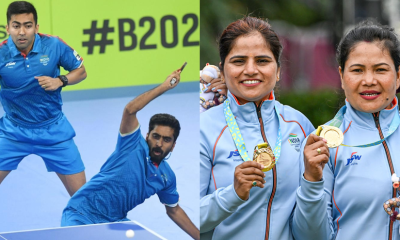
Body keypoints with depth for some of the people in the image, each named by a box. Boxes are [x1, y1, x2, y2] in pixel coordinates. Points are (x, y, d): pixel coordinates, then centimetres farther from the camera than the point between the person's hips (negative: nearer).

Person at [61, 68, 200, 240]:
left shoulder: (167, 177, 7)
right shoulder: (134, 145, -9)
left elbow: (174, 211, 22)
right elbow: (130, 109, -25)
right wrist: (164, 86, -22)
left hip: (114, 221, 7)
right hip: (82, 212, -7)